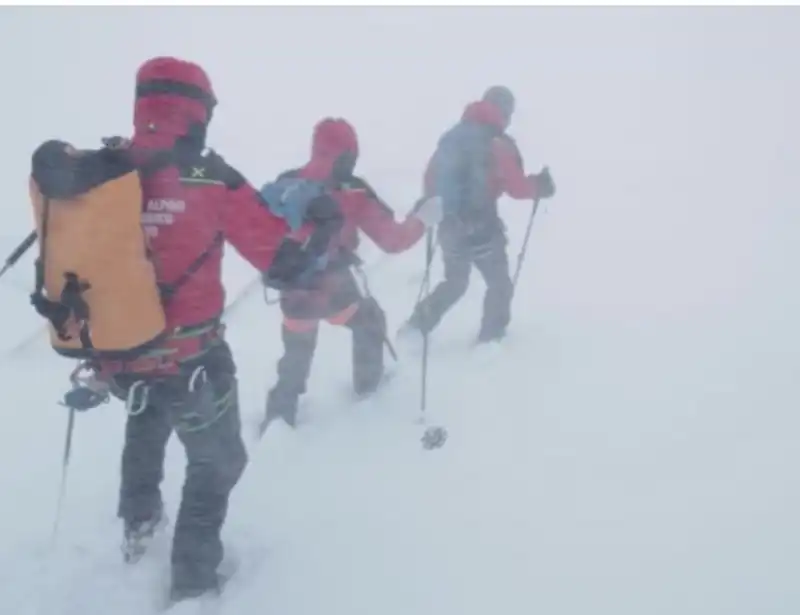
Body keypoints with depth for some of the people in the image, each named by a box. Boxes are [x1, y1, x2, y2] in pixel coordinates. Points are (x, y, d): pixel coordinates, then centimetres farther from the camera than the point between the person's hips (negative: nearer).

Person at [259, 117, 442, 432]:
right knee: (370, 321, 28)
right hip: (334, 291, -3)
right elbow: (392, 239, -13)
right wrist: (422, 219, 1)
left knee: (296, 355, 24)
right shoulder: (351, 194, -15)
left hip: (293, 293, 4)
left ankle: (279, 413, 21)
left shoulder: (286, 184, -3)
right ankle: (368, 383, 42)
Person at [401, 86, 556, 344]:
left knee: (454, 283, 24)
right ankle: (490, 338, 14)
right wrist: (539, 186, 8)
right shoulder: (498, 143, -11)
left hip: (449, 224, 6)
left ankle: (416, 326, 19)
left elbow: (431, 177, 11)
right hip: (480, 226, -6)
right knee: (499, 283, 13)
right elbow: (517, 187, -10)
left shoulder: (453, 135, 8)